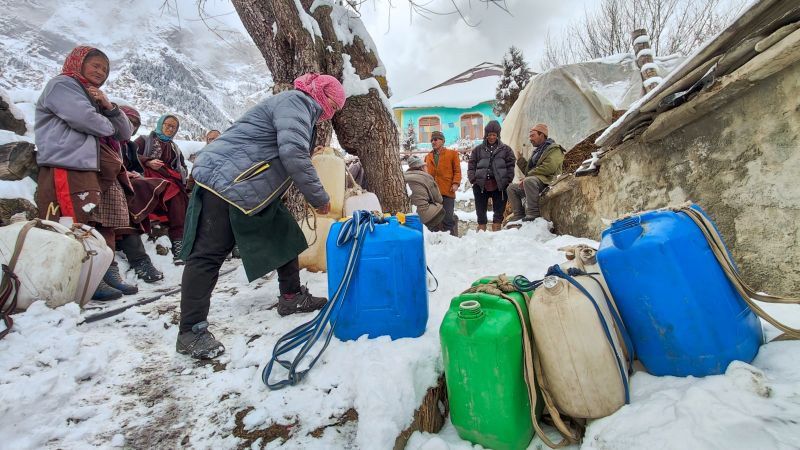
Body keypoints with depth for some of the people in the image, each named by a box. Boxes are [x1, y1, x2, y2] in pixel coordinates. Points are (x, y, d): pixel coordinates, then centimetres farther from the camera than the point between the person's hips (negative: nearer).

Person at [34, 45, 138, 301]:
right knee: (79, 229, -13)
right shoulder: (62, 85, 4)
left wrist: (108, 106, 3)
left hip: (96, 171, 9)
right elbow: (84, 119, -16)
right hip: (68, 169, -9)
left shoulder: (95, 97, 30)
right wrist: (109, 126, 5)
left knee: (103, 226, 6)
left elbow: (125, 133, 18)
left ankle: (107, 274, 10)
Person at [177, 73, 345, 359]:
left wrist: (317, 197, 14)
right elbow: (293, 154, -27)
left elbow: (295, 155, 23)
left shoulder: (301, 110, 22)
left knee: (285, 236, 12)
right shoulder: (295, 102, -12)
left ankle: (292, 298, 23)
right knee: (209, 253, -7)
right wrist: (319, 198, -19)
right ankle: (191, 332, 0)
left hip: (251, 188, 11)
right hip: (225, 182, -11)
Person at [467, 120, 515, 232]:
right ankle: (481, 229, 15)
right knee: (481, 211, 6)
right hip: (481, 186, 1)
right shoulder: (478, 149, 9)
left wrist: (508, 181, -6)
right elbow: (471, 166, 7)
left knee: (499, 211, 3)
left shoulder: (506, 149, 7)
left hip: (499, 186, -1)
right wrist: (473, 180, -4)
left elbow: (511, 166, 3)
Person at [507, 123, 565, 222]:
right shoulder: (536, 151, 25)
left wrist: (528, 175, -17)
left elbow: (549, 168, -20)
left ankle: (533, 213, -33)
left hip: (547, 180, -9)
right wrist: (520, 159, 11)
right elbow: (528, 170, 24)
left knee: (529, 181, -37)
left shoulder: (554, 149, -2)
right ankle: (519, 215, -2)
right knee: (512, 188, 4)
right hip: (533, 179, 9)